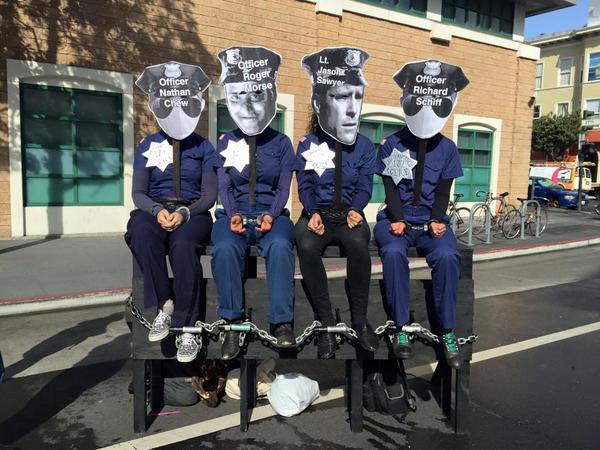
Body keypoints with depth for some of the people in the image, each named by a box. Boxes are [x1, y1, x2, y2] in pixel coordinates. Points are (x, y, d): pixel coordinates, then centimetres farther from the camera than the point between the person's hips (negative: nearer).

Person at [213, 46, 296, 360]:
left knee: (280, 245, -35)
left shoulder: (281, 143, 12)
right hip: (235, 213, 1)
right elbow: (223, 186, 6)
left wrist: (271, 216, -15)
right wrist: (233, 216, -14)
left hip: (271, 213, 0)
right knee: (224, 248, -33)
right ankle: (232, 323, -22)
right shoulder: (226, 143, 13)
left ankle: (282, 322, -27)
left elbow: (284, 187, 4)